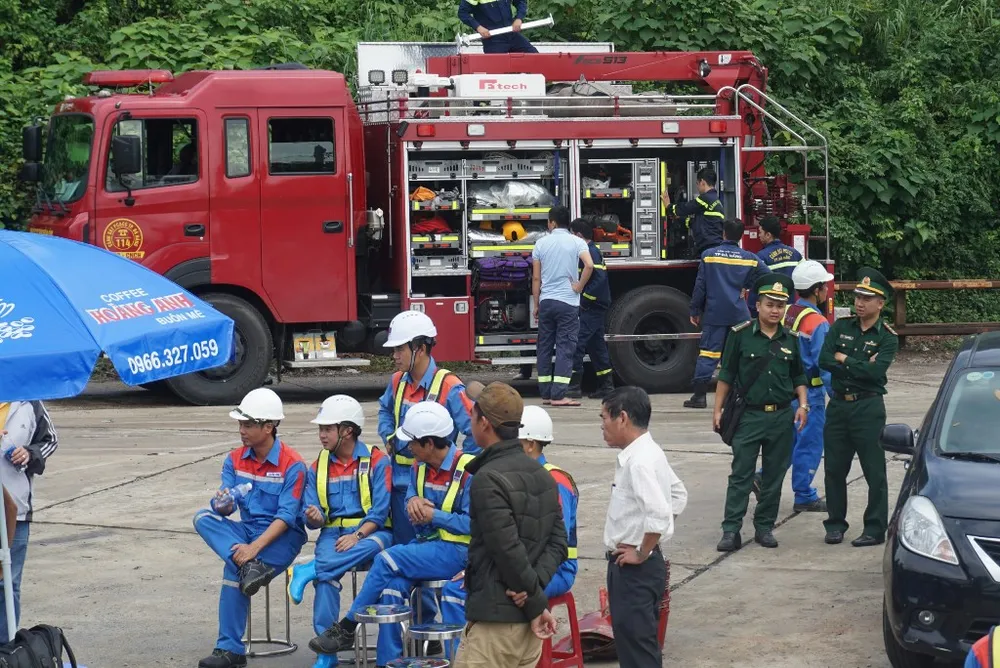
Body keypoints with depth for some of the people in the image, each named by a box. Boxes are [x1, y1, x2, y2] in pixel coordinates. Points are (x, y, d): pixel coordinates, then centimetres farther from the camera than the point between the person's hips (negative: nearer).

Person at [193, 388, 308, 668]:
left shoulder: (292, 464, -13)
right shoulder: (235, 460, 5)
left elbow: (286, 517, -19)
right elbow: (226, 508, -2)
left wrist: (254, 547, -31)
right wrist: (223, 504, -29)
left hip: (282, 536, -6)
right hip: (247, 530, 6)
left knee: (233, 570, -33)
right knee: (203, 518, -22)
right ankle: (250, 565, -36)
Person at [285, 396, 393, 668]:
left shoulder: (377, 462, 0)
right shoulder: (318, 468, 14)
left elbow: (380, 511, -8)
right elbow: (313, 516, 6)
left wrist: (357, 536, -21)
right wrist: (314, 517, -19)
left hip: (371, 532, -2)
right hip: (334, 533, 2)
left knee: (374, 545, -40)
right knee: (326, 576, -29)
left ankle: (307, 571, -40)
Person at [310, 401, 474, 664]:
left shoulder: (467, 470, -14)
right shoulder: (420, 467, 10)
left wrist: (433, 516, -17)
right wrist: (412, 500, -4)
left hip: (457, 550, -7)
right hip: (426, 544, 7)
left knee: (388, 560, -23)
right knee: (394, 585, -22)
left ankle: (347, 629, -11)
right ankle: (388, 660, -20)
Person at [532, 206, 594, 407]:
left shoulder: (541, 243, 5)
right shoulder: (576, 242, -2)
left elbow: (536, 278, 7)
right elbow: (589, 265, -19)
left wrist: (536, 305, 14)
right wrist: (579, 286, -5)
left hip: (546, 301, 3)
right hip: (568, 302, -3)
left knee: (545, 347, 11)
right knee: (565, 348, -3)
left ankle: (545, 394, 13)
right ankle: (558, 395, -10)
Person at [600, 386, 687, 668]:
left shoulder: (639, 461, -21)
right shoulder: (649, 453, 10)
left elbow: (659, 514, -32)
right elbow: (678, 495, 22)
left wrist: (641, 554, -19)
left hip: (635, 569, -10)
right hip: (630, 567, 10)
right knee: (641, 644, 17)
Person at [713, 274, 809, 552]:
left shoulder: (790, 340, 8)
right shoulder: (741, 335, -3)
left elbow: (798, 377, 17)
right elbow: (726, 375, 0)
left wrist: (803, 404, 2)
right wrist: (718, 410, -3)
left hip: (782, 417, 3)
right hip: (749, 415, -3)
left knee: (774, 477, 8)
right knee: (740, 476, -4)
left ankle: (764, 527, 17)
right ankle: (731, 531, -3)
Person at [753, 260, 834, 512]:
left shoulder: (786, 314, 4)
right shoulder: (818, 323, -18)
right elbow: (824, 365, -20)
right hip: (809, 393, -7)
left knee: (789, 439, 20)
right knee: (809, 443, 4)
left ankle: (764, 477, 7)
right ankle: (804, 497, 10)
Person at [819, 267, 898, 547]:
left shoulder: (887, 337, -4)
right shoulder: (840, 327, 7)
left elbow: (876, 371, -19)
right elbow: (824, 360, -6)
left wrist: (844, 360, -10)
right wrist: (859, 366, -13)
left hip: (868, 408, -4)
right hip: (838, 405, 4)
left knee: (874, 472, 0)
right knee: (834, 469, 9)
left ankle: (875, 529, 6)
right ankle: (835, 524, 20)